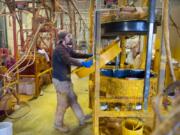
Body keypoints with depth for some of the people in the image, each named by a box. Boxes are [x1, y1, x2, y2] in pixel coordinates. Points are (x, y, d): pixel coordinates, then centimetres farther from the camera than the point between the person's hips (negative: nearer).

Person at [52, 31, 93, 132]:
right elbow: (69, 61, -32)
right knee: (63, 103, 4)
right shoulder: (59, 49, -21)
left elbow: (76, 55, 17)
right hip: (61, 80, -10)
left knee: (73, 99, 19)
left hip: (66, 78, 10)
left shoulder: (67, 48, 10)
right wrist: (84, 64, -32)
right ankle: (58, 124, 25)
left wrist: (90, 55, 13)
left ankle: (82, 118, 34)